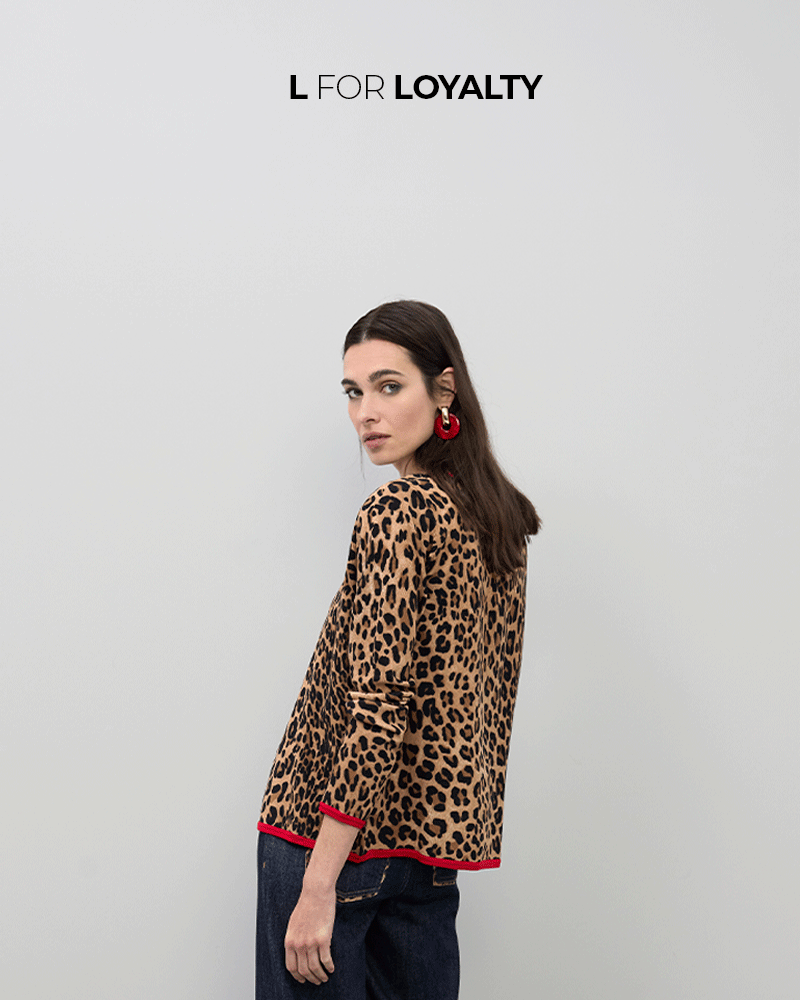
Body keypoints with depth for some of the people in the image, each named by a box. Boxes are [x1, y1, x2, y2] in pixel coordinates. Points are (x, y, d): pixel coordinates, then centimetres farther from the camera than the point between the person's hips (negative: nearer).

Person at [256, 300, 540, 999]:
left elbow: (377, 704, -21)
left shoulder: (397, 511, -15)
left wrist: (319, 884, -19)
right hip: (441, 833, 8)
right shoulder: (501, 514, 9)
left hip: (342, 826, -8)